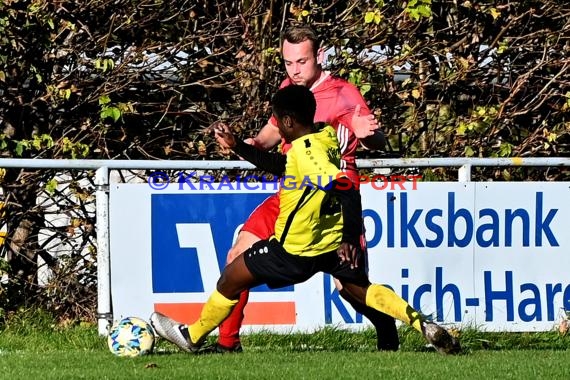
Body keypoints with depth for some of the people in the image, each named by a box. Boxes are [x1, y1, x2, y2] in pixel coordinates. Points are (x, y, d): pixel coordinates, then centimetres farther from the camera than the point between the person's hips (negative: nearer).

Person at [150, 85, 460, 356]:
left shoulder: (306, 149, -24)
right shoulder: (327, 138, 4)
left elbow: (346, 189, -35)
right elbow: (281, 165, 19)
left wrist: (351, 239, -35)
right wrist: (237, 147, 17)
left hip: (297, 249, -8)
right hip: (333, 241, 8)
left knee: (231, 279, 9)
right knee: (360, 289, 23)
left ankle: (192, 336, 26)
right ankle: (425, 327, 5)